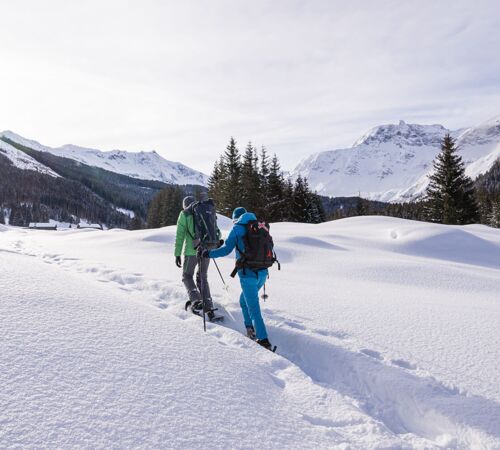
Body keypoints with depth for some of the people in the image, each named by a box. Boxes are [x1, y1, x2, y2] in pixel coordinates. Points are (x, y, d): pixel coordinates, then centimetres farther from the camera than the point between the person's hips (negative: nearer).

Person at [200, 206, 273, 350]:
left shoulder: (237, 228, -4)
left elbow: (226, 249, -10)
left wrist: (208, 253, 2)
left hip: (248, 274, -6)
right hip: (262, 273, 6)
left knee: (254, 309, 0)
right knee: (244, 300, 24)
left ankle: (264, 341, -2)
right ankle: (251, 330, 22)